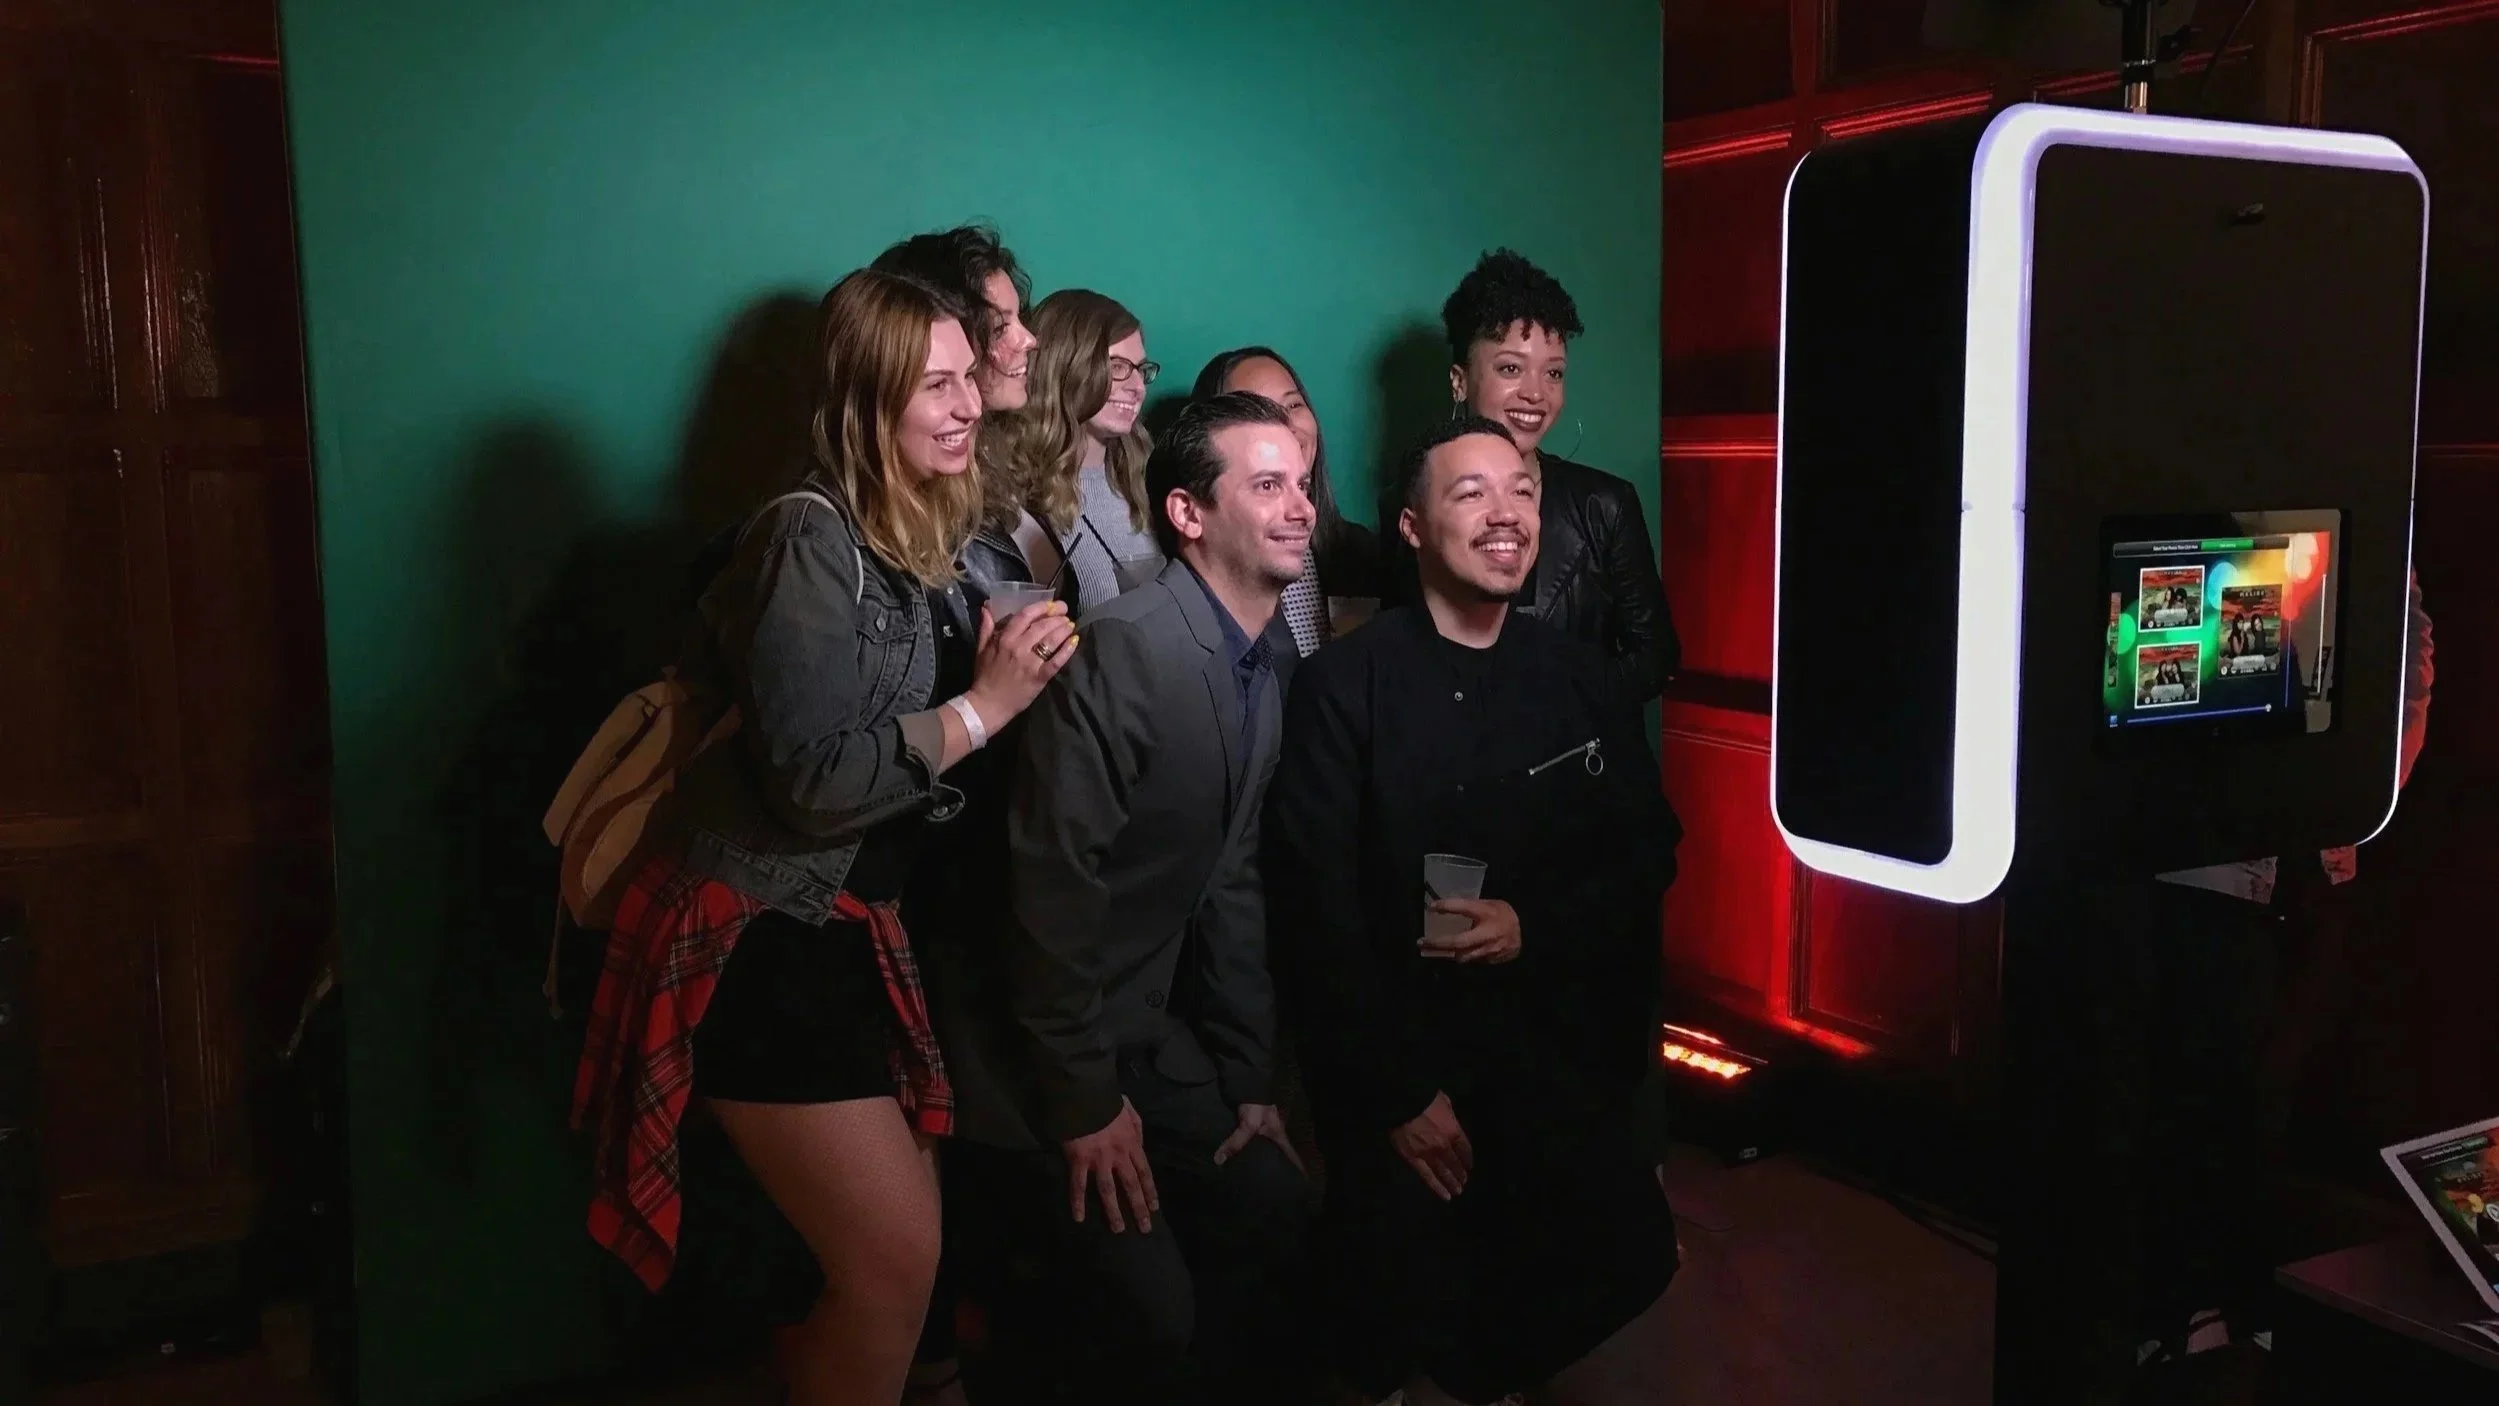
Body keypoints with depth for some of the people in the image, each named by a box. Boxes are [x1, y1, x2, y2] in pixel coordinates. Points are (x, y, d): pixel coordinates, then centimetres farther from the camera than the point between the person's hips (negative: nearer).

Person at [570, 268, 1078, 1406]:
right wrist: (986, 706, -21)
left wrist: (1002, 676, 4)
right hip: (760, 946, -9)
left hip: (843, 929, 9)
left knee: (892, 1246, 15)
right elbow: (817, 778, -25)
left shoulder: (915, 533, 9)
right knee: (898, 1259, -4)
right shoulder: (812, 539, -19)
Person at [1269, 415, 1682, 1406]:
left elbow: (1648, 851, 6)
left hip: (1568, 1072, 3)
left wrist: (1538, 926, -12)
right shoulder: (1342, 688, -11)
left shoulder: (1576, 678, 3)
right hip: (1408, 1084, -3)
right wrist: (1398, 1095, -13)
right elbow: (1317, 911, -13)